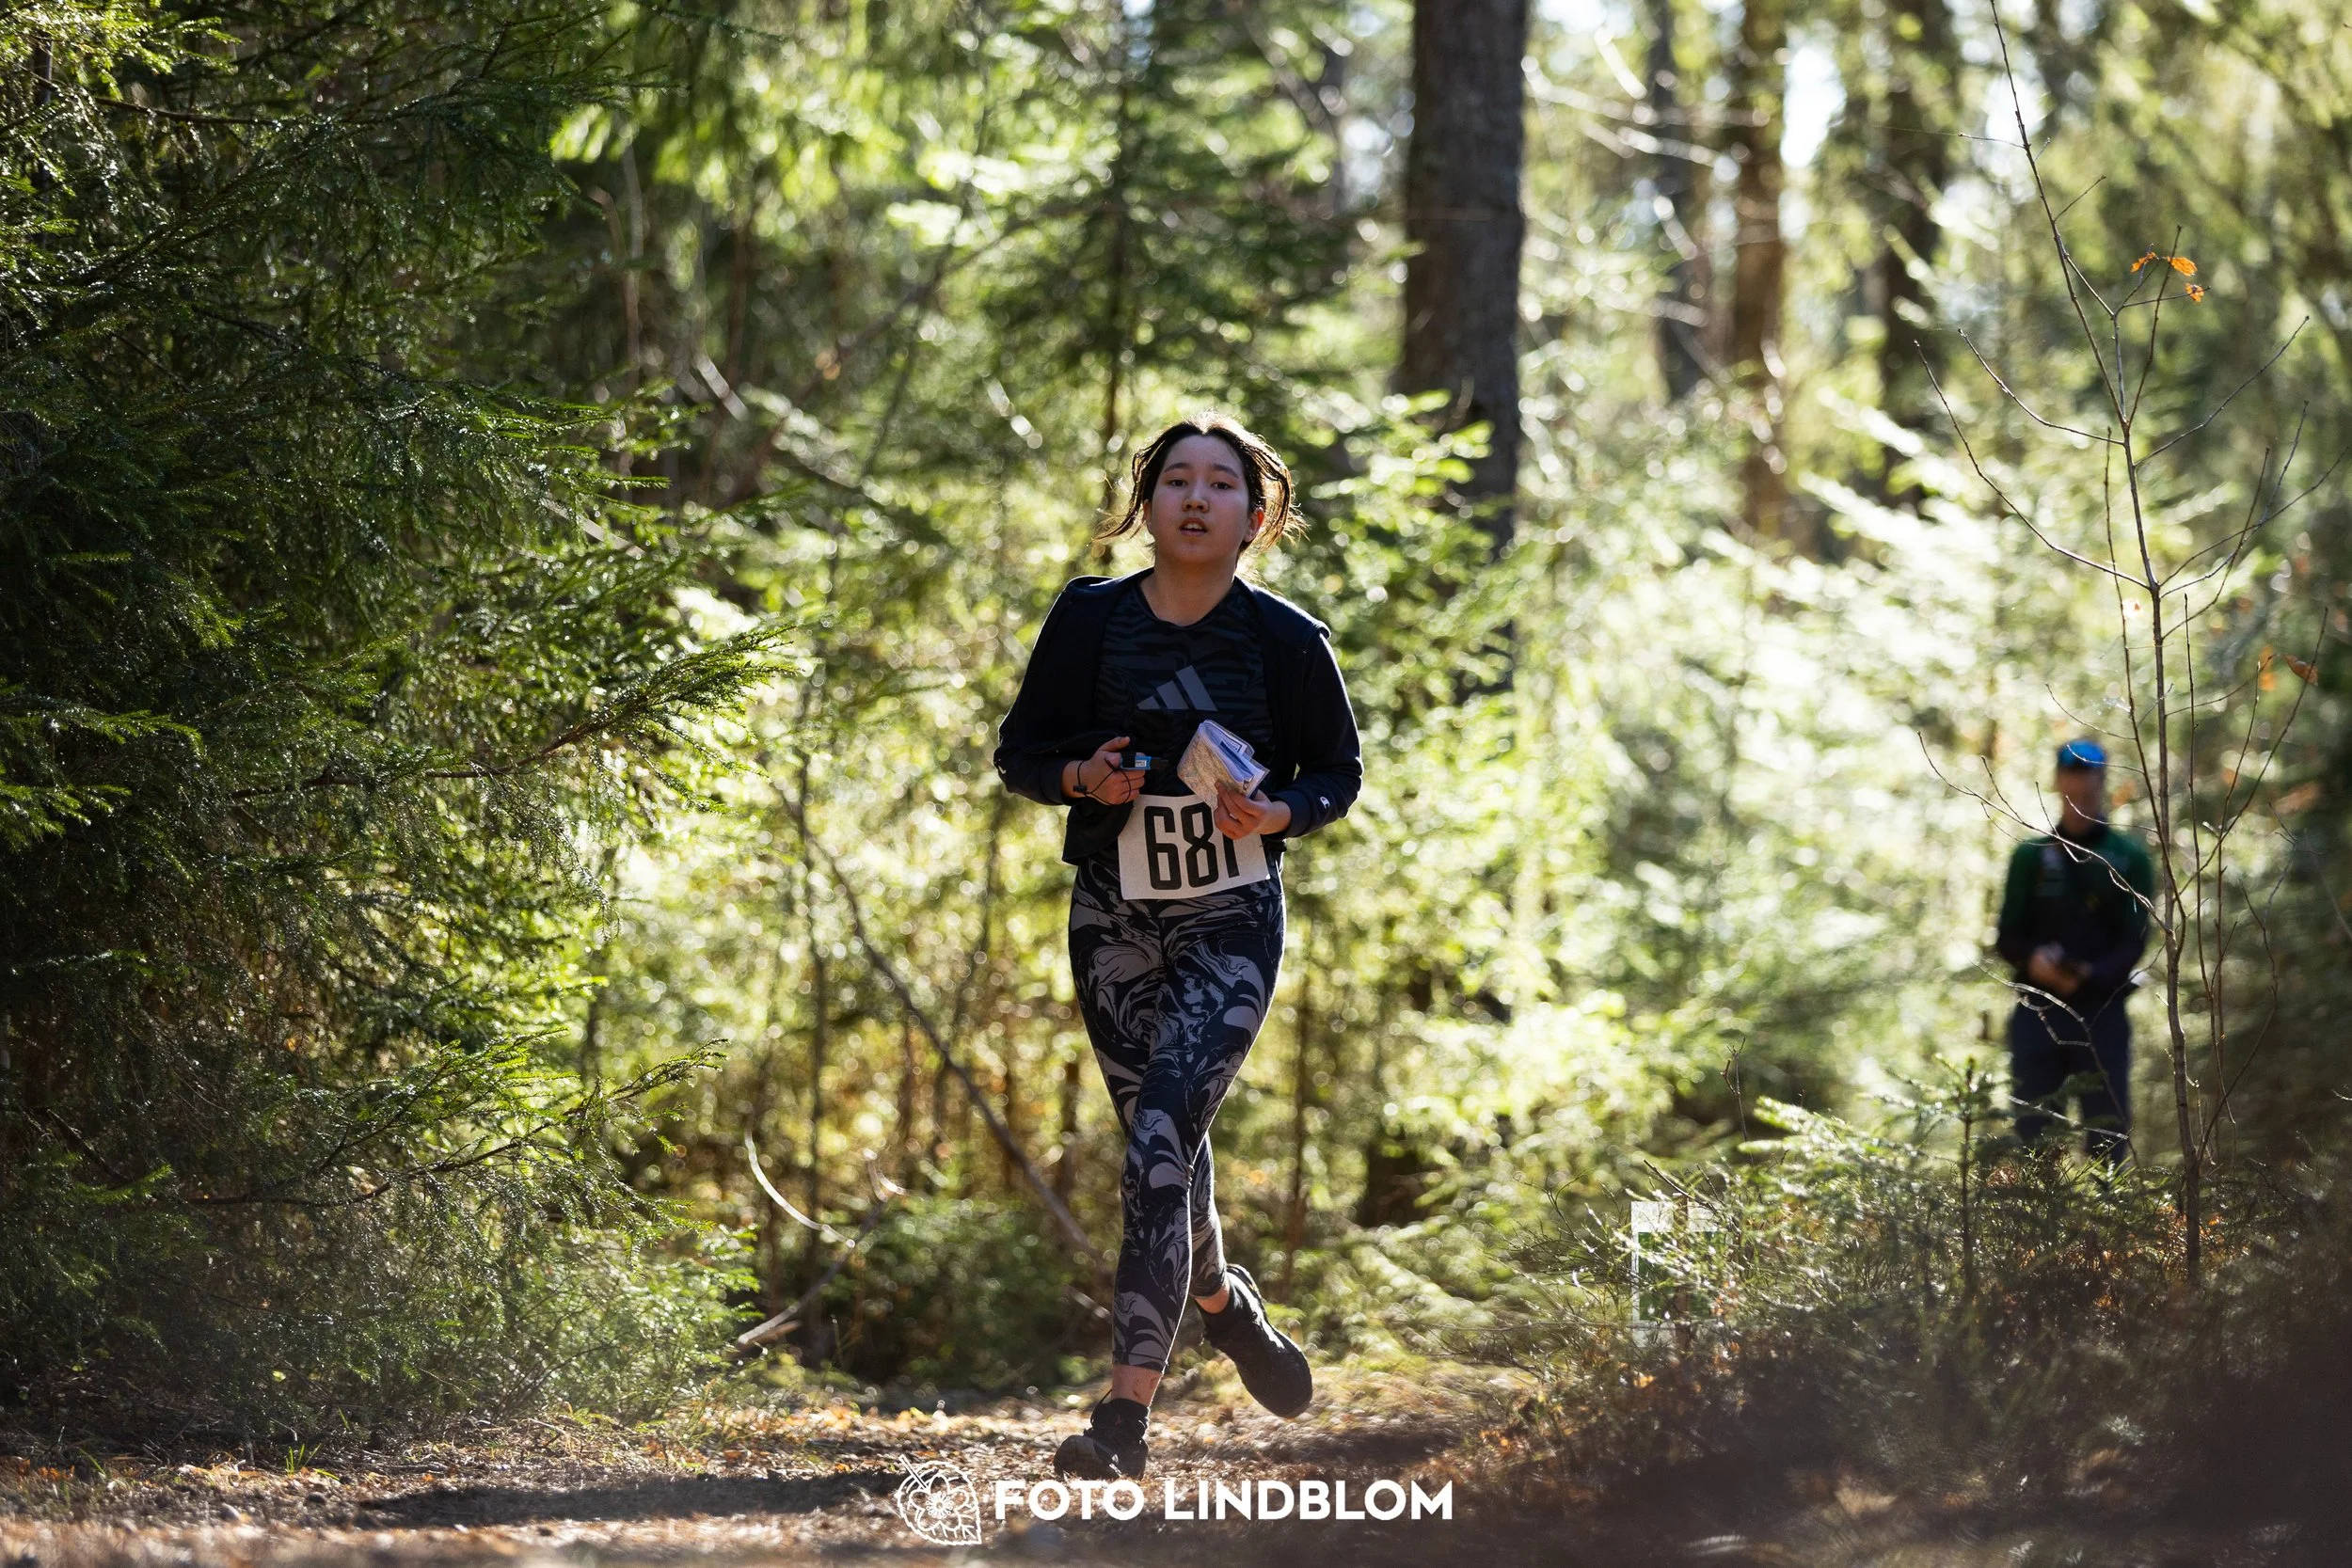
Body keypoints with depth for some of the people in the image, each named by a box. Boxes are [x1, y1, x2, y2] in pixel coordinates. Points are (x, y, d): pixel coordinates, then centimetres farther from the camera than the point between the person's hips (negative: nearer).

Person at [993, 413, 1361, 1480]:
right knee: (1164, 1143, 13)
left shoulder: (1288, 642, -5)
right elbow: (1020, 753, 6)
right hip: (1114, 920, 3)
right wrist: (1085, 776, -15)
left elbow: (1338, 772, 6)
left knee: (1160, 1140, -17)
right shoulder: (1090, 619, -1)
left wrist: (1278, 813, -15)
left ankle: (1127, 1409, -19)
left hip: (1233, 922, -3)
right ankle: (1222, 1301, 45)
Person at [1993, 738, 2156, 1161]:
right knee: (2033, 1127, -2)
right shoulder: (2031, 857, 13)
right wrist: (2032, 959, -13)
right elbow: (2007, 937, 10)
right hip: (2038, 1011, 2)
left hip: (2102, 1011, -1)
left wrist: (2091, 975, -19)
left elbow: (2134, 941, 0)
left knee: (2107, 1131, -6)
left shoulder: (2129, 858, 8)